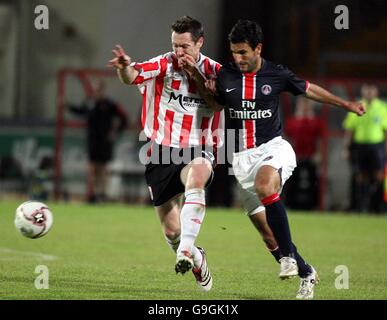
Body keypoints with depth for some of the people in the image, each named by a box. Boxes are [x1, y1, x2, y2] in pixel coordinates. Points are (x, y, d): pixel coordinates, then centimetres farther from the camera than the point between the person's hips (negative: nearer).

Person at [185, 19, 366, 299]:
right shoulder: (225, 75, 2)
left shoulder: (276, 75, -3)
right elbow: (217, 105, 20)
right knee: (264, 225, 1)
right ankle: (306, 273, 19)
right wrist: (199, 81, 3)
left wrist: (345, 104, 19)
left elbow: (308, 89, 13)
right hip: (242, 156, 3)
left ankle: (287, 255, -30)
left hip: (273, 147, -3)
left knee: (264, 184, -38)